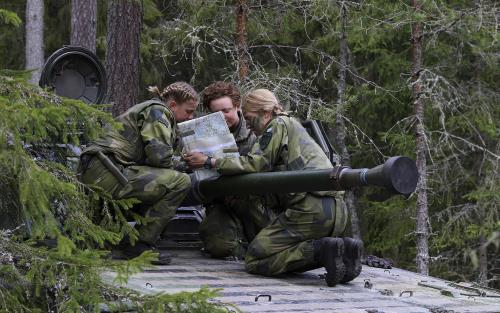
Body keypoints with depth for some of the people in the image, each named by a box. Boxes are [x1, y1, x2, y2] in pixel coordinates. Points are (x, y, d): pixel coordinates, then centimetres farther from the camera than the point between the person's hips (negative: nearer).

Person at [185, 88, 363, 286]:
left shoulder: (279, 125, 3)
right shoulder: (293, 126, 32)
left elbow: (256, 164, -9)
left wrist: (210, 162, -5)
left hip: (309, 209, -9)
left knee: (254, 260, -6)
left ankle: (322, 250, -21)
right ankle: (342, 250, 0)